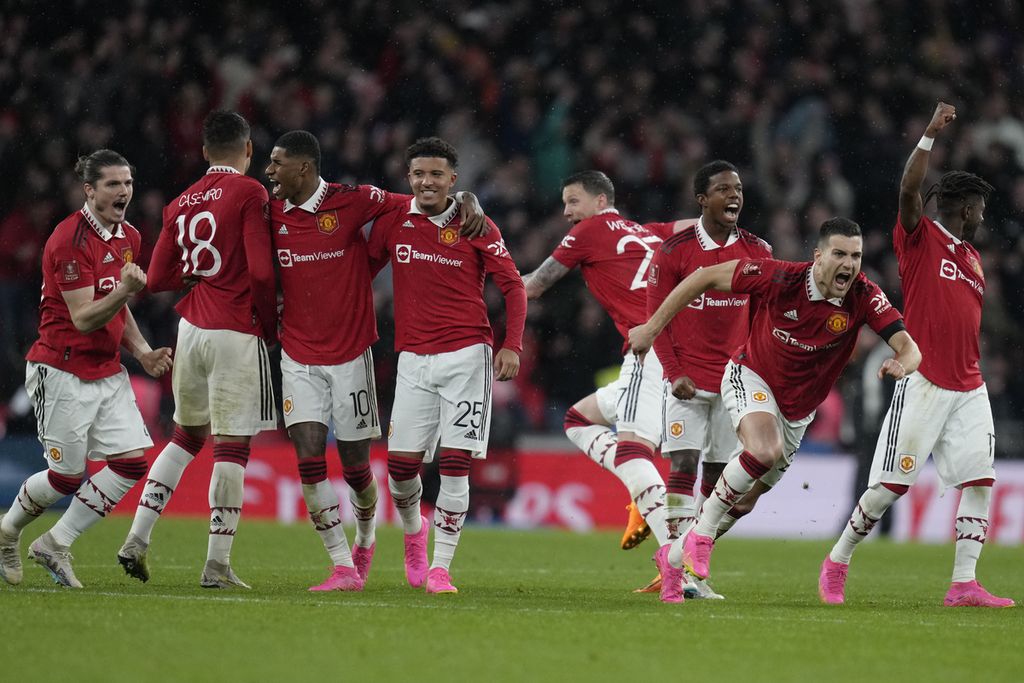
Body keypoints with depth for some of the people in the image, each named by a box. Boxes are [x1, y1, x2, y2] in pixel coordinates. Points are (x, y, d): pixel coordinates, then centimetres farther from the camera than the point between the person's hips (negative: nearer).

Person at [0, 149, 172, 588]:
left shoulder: (129, 238, 10)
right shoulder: (70, 240, -18)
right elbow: (83, 318, -21)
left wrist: (141, 351, 9)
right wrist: (125, 290, -37)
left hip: (107, 371, 8)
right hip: (62, 371, -8)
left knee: (132, 461, -6)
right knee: (68, 474, -1)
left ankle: (55, 545, 7)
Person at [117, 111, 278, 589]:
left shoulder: (182, 203, 11)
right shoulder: (249, 193, -8)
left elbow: (157, 278, 11)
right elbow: (261, 271, -15)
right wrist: (270, 326, -1)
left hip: (191, 329, 7)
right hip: (236, 334, -6)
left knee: (187, 435, 21)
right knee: (231, 445, -3)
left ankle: (137, 538, 16)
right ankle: (217, 565, -4)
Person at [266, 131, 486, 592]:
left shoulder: (352, 200, -10)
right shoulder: (272, 213, 3)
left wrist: (468, 202, -19)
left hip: (350, 353, -3)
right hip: (299, 358, 3)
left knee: (355, 464, 4)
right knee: (308, 456, -11)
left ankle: (365, 541, 34)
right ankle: (343, 568, -7)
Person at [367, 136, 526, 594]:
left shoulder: (475, 227, 0)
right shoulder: (393, 222, 5)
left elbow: (513, 286, 4)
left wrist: (512, 346, -6)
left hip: (467, 356, -2)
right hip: (414, 360, 2)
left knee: (455, 464, -8)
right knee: (400, 462, -3)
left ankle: (440, 568, -2)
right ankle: (413, 531, 29)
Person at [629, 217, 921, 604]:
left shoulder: (863, 296, -21)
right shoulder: (781, 278, -26)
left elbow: (908, 347, -24)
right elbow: (707, 277, -17)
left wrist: (901, 365, -50)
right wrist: (652, 327, -14)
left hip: (797, 411, 4)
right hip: (751, 378, -4)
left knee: (748, 496, 11)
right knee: (765, 451, -34)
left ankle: (674, 557, 33)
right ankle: (702, 530, -15)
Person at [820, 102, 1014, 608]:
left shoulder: (973, 258, 19)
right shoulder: (919, 238, -2)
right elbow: (908, 191, -20)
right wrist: (931, 135, -24)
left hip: (969, 387, 7)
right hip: (924, 384, -7)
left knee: (980, 479, -4)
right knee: (892, 484, -5)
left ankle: (964, 585, -3)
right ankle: (838, 562, 12)